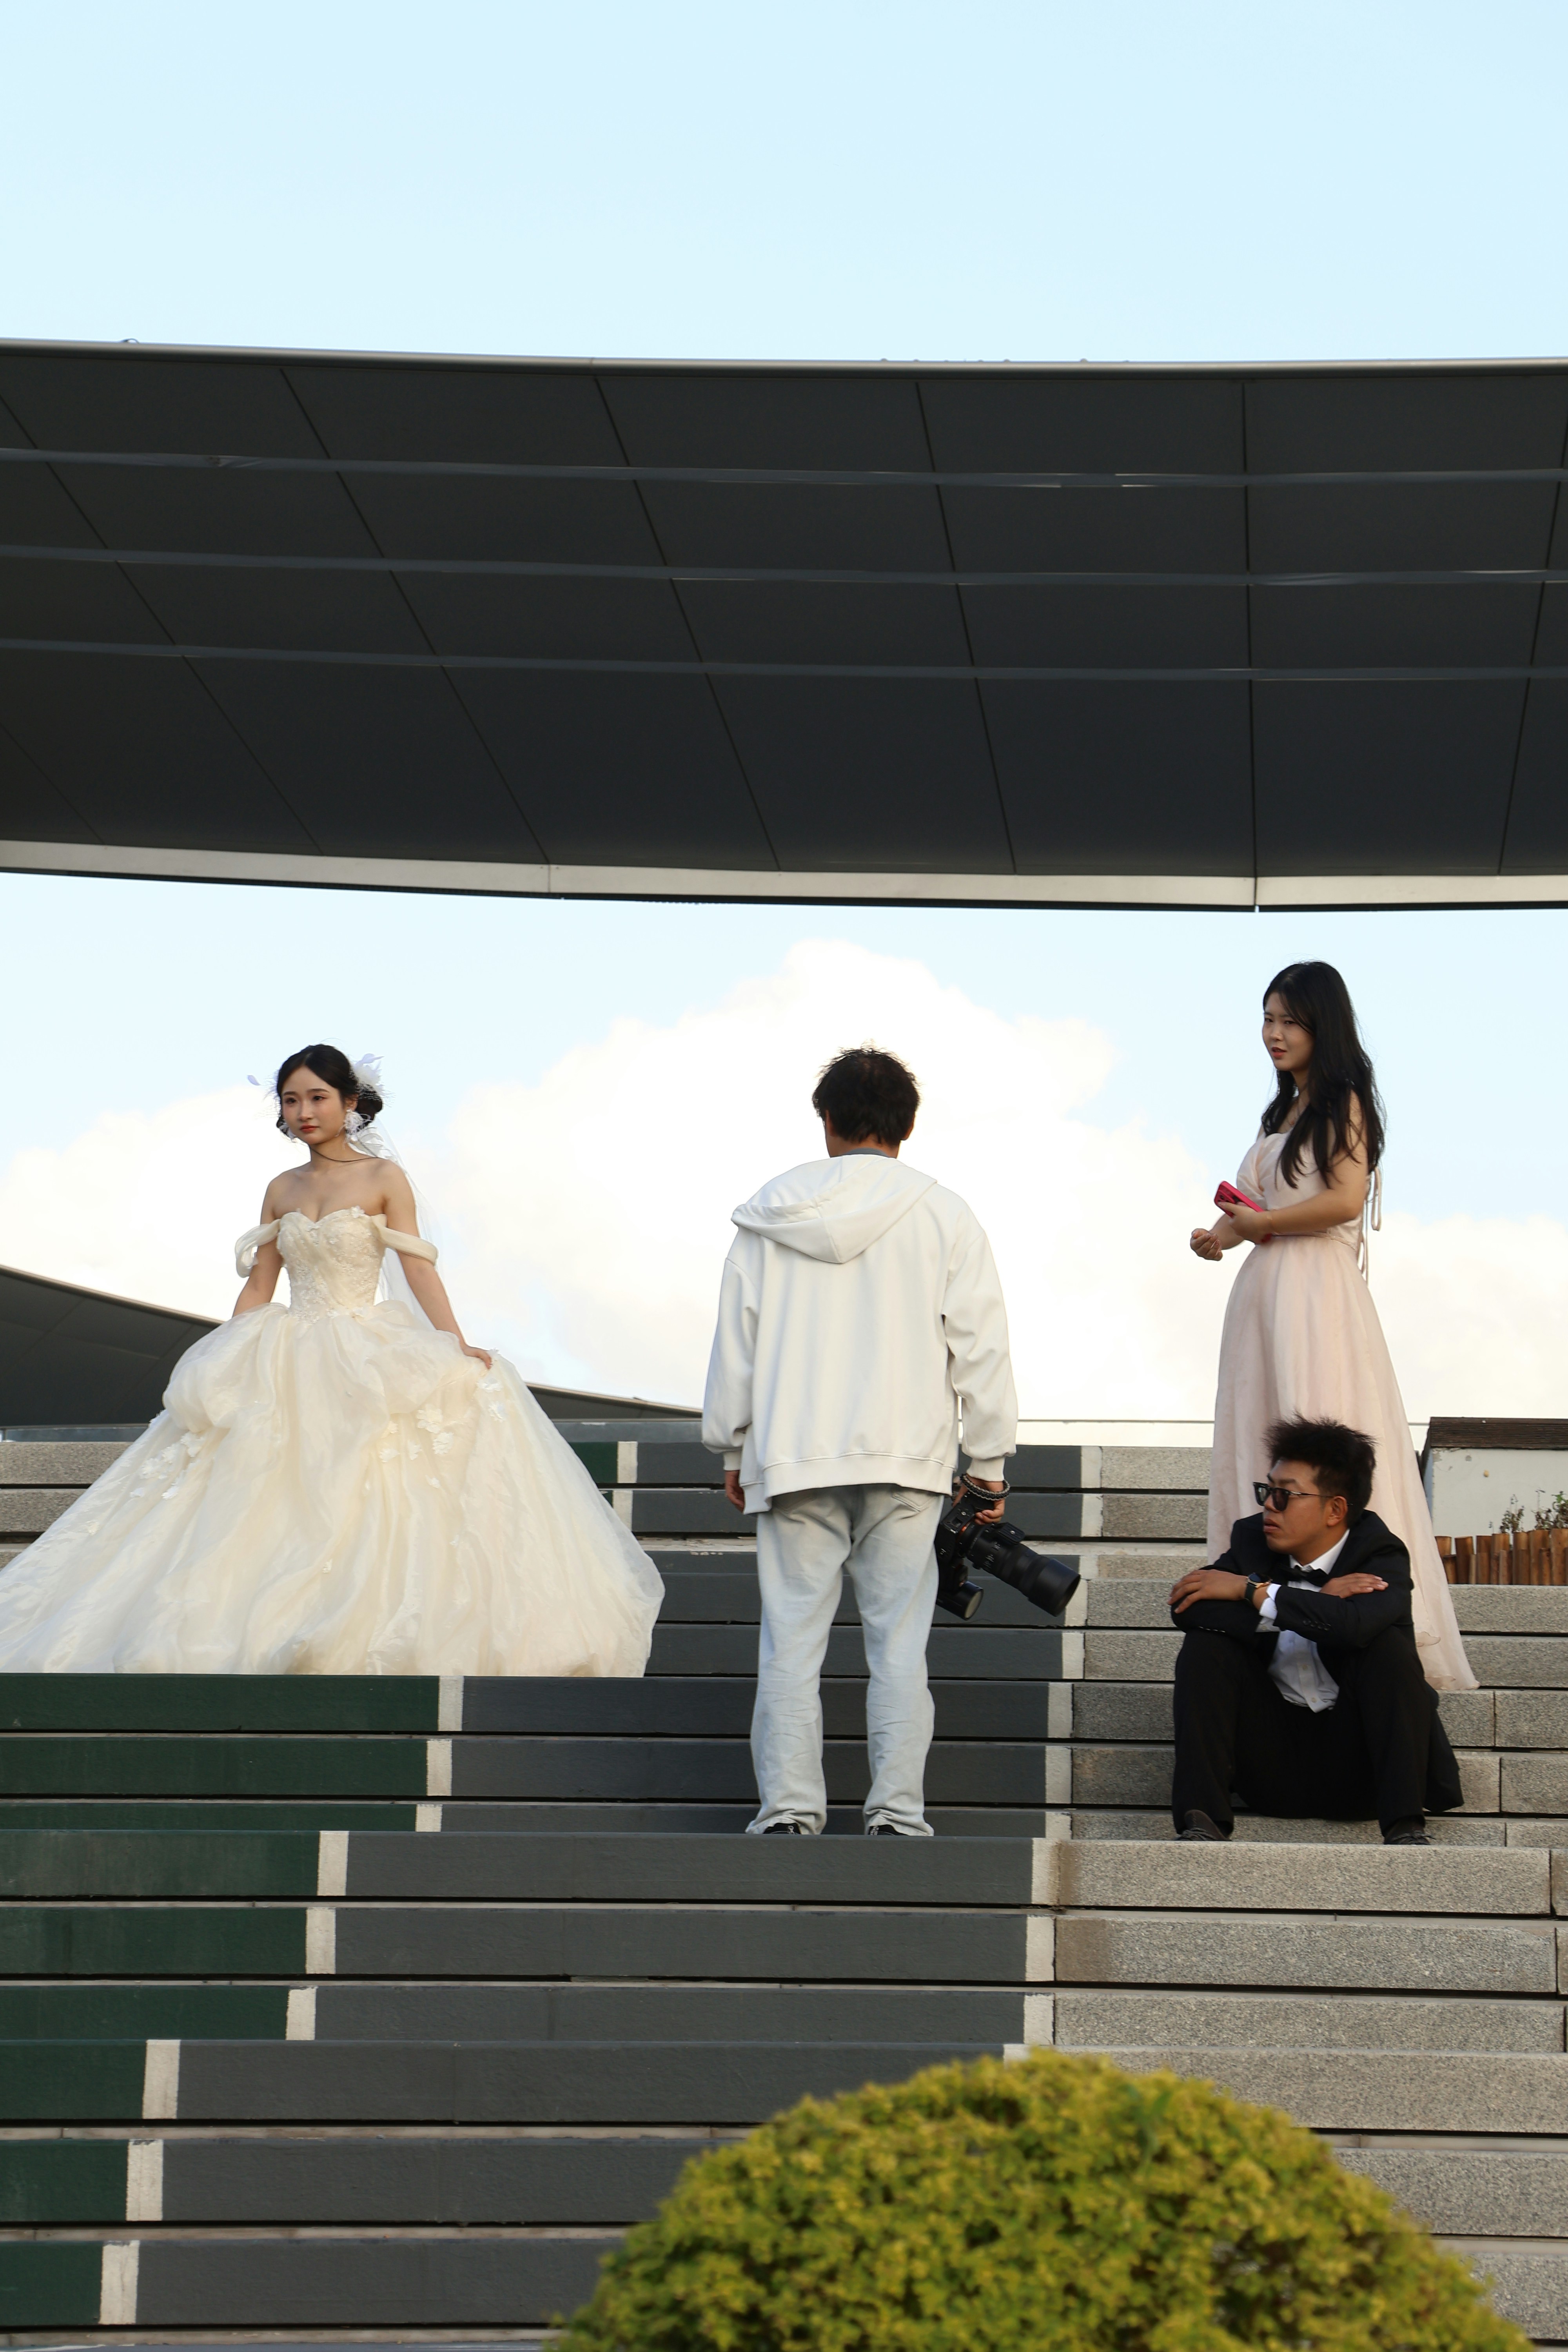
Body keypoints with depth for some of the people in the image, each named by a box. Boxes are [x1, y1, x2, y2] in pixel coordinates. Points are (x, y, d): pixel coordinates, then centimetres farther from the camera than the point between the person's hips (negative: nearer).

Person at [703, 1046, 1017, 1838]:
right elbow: (981, 1346, 2)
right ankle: (897, 1809, -1)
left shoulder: (770, 1215, 5)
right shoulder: (943, 1216, 1)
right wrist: (988, 1459, 9)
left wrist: (733, 1449, 19)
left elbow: (736, 1339, 9)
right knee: (898, 1639, 2)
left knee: (791, 1637, 3)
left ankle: (788, 1805, -1)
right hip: (906, 1458, -1)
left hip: (792, 1456, 1)